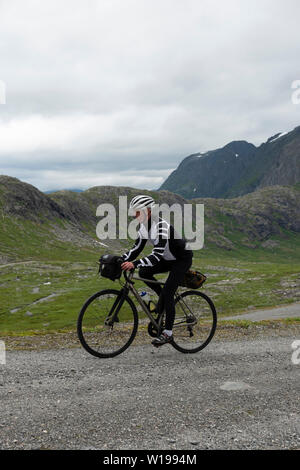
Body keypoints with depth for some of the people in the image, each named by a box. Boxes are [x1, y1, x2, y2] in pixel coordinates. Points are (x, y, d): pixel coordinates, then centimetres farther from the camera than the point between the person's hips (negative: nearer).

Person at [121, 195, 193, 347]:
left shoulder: (162, 227, -32)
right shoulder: (144, 227, -5)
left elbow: (157, 255, -41)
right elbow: (136, 248, -3)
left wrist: (134, 264, -51)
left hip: (183, 259, -8)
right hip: (169, 259, 8)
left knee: (167, 292, -16)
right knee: (144, 272, -11)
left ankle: (168, 333, -5)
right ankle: (163, 298, 10)